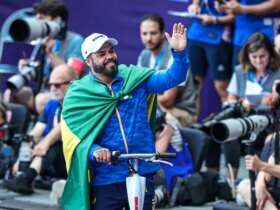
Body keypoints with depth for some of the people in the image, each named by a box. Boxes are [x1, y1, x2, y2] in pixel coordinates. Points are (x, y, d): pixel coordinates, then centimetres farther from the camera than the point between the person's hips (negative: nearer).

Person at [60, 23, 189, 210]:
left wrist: (179, 52, -21)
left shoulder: (135, 78, 4)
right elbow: (74, 137, -6)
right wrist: (93, 151, -26)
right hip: (104, 180, -1)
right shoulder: (78, 94, -1)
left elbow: (173, 78, -3)